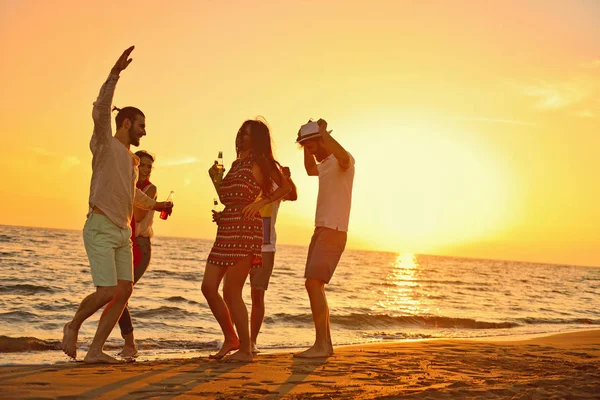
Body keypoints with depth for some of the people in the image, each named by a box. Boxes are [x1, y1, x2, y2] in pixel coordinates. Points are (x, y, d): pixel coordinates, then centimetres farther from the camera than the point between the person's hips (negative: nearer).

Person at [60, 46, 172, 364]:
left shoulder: (132, 160, 20)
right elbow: (100, 111, -24)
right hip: (100, 229, -8)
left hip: (123, 233, 8)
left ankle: (95, 350, 4)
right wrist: (115, 73, -32)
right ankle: (73, 326, 13)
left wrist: (155, 205, 30)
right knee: (107, 292, -14)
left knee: (124, 291, 0)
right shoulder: (105, 144, -4)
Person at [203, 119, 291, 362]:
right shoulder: (236, 164, 21)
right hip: (226, 228, 8)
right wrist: (215, 180, 10)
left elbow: (285, 187, -9)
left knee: (231, 291, -9)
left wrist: (261, 202, -16)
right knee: (208, 287, 3)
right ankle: (231, 339, 17)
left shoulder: (260, 162, 0)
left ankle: (245, 349, 1)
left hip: (246, 228, -8)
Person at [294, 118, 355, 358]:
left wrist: (323, 132, -24)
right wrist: (306, 142, 25)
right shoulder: (326, 165, 20)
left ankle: (321, 345, -18)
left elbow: (344, 157, -35)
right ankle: (326, 344, 12)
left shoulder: (344, 161, -9)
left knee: (313, 284, -18)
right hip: (321, 231, 10)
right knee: (315, 287, 8)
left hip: (333, 232, -10)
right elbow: (310, 170, 41)